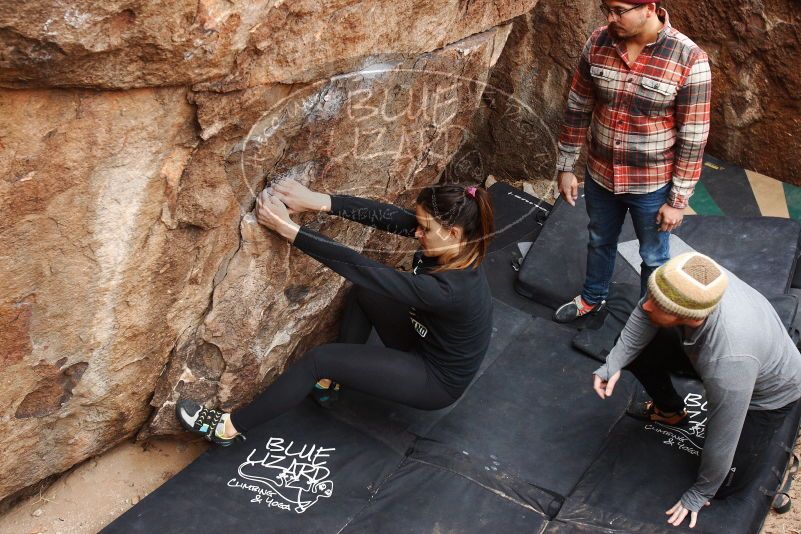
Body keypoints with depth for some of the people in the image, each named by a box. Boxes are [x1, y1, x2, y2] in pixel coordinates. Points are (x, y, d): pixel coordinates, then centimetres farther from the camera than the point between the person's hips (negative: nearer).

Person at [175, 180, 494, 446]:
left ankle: (231, 427, 2)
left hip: (439, 380, -8)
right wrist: (317, 201, -28)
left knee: (320, 359, -15)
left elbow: (357, 267, -37)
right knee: (363, 289, 2)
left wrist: (288, 228, -33)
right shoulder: (458, 246, -16)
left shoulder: (448, 289, -38)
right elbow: (384, 215, -19)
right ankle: (340, 375, 17)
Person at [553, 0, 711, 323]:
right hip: (600, 175, 4)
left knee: (653, 256, 19)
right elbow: (578, 108, 0)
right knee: (599, 241, 27)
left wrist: (678, 200, -13)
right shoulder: (597, 43, -11)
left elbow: (693, 138, -16)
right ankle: (592, 298, 54)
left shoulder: (688, 58, -23)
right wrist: (566, 167, 3)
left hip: (652, 185, -4)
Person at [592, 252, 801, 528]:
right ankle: (671, 410, 24)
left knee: (725, 484, -4)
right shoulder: (688, 280, -36)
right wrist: (614, 363, -25)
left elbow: (721, 440, -32)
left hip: (766, 389, -5)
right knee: (638, 353, -3)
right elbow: (646, 313, -13)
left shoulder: (728, 361, -47)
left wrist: (699, 494, -15)